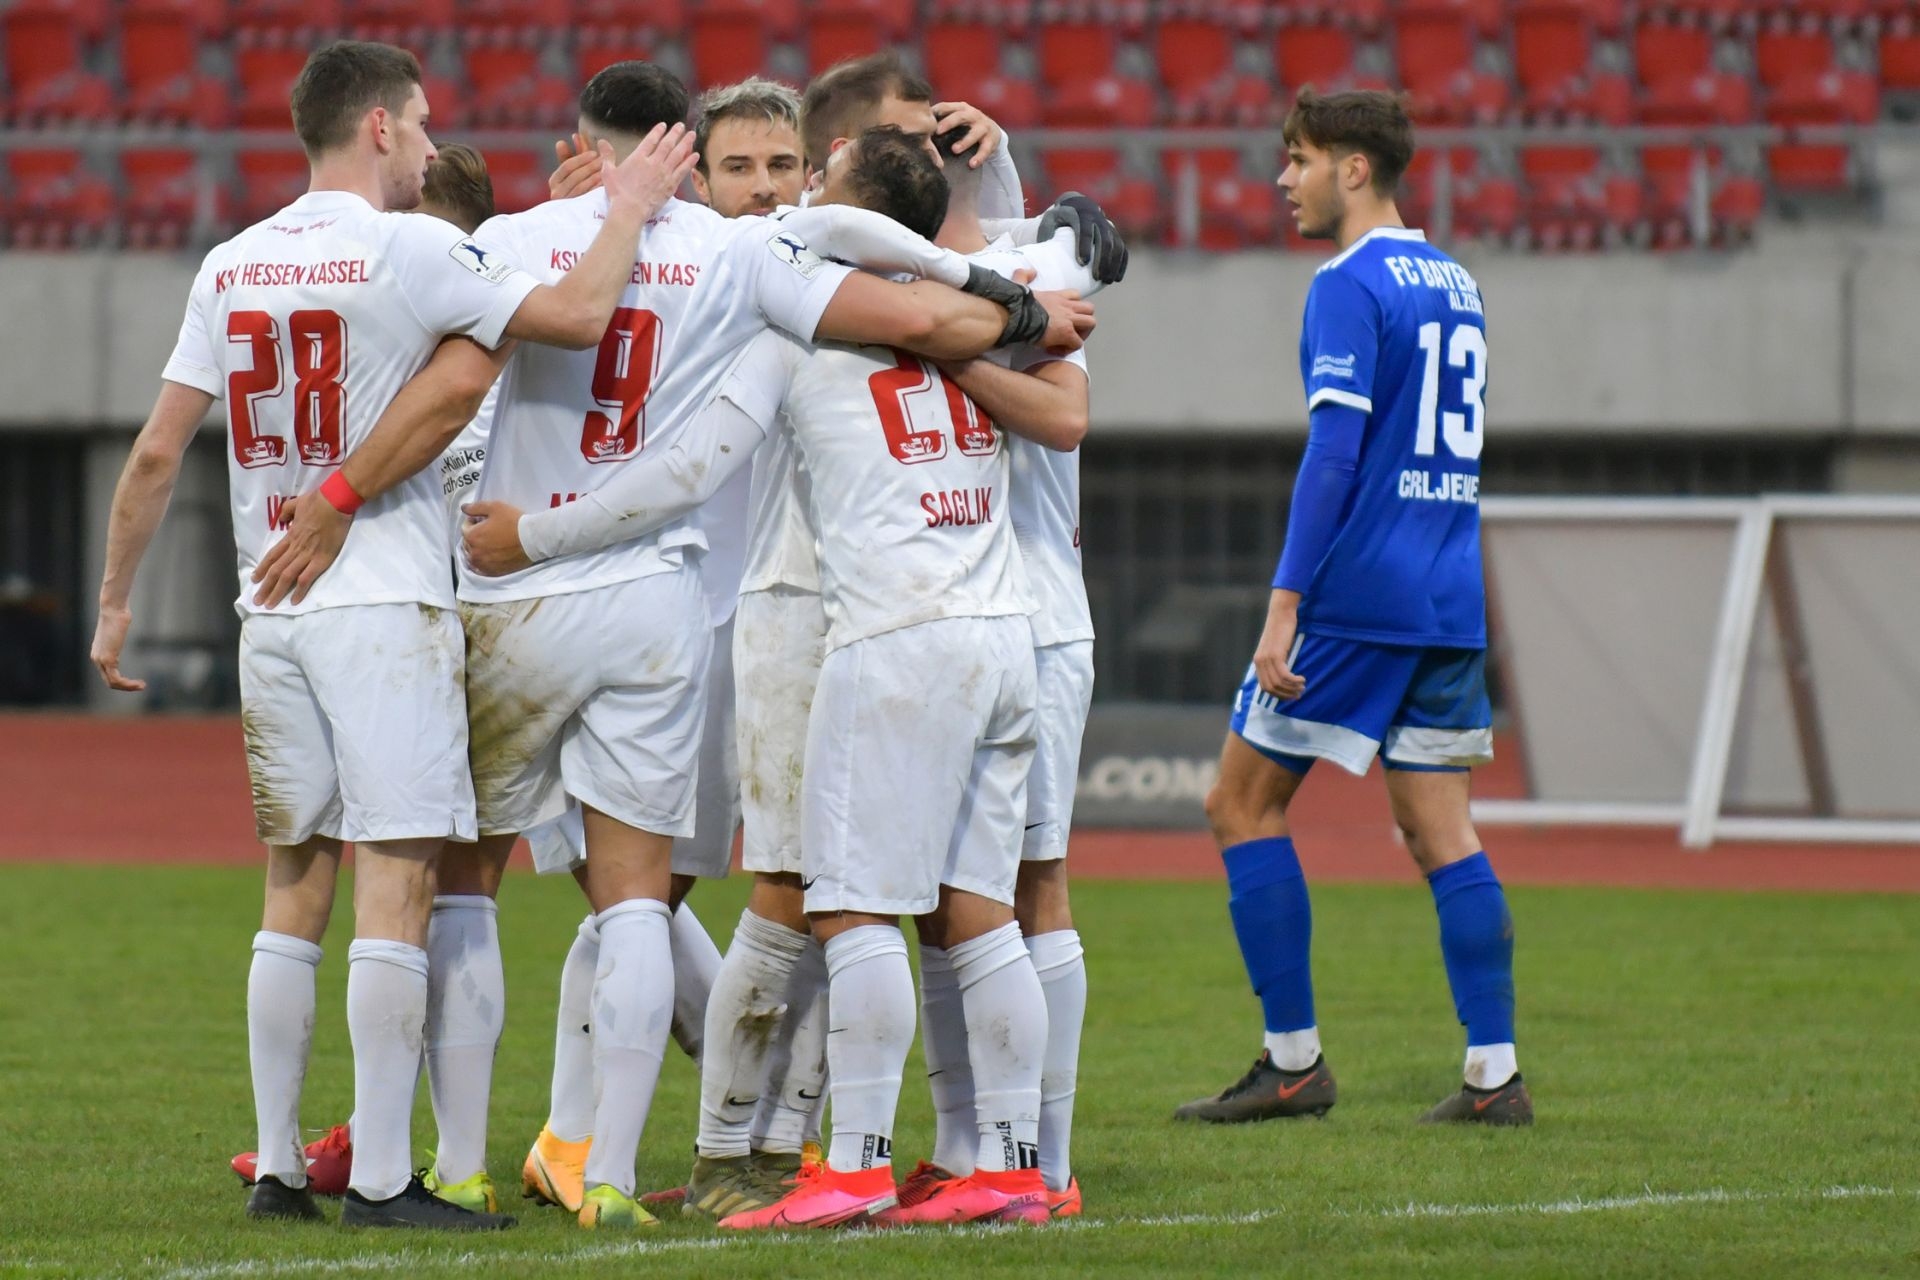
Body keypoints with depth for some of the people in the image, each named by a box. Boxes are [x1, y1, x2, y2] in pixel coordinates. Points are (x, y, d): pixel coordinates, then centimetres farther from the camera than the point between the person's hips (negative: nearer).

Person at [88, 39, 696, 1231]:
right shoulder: (409, 250, -8)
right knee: (397, 883, -6)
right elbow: (580, 314, -15)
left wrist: (117, 598, 19)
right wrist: (628, 210, 1)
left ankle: (279, 1168, 12)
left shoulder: (231, 268, 10)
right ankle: (380, 1177, -9)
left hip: (271, 608, 6)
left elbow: (157, 454, 10)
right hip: (385, 606, -6)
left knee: (295, 893, 12)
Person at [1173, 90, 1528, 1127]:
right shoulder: (1455, 284, 16)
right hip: (1451, 605, 8)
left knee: (1242, 804, 2)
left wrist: (1285, 602, -19)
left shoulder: (1350, 286, -10)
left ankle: (1293, 1061, 0)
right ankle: (1494, 1072, 0)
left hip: (1356, 599, -8)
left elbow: (1333, 454, -18)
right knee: (1440, 831, 7)